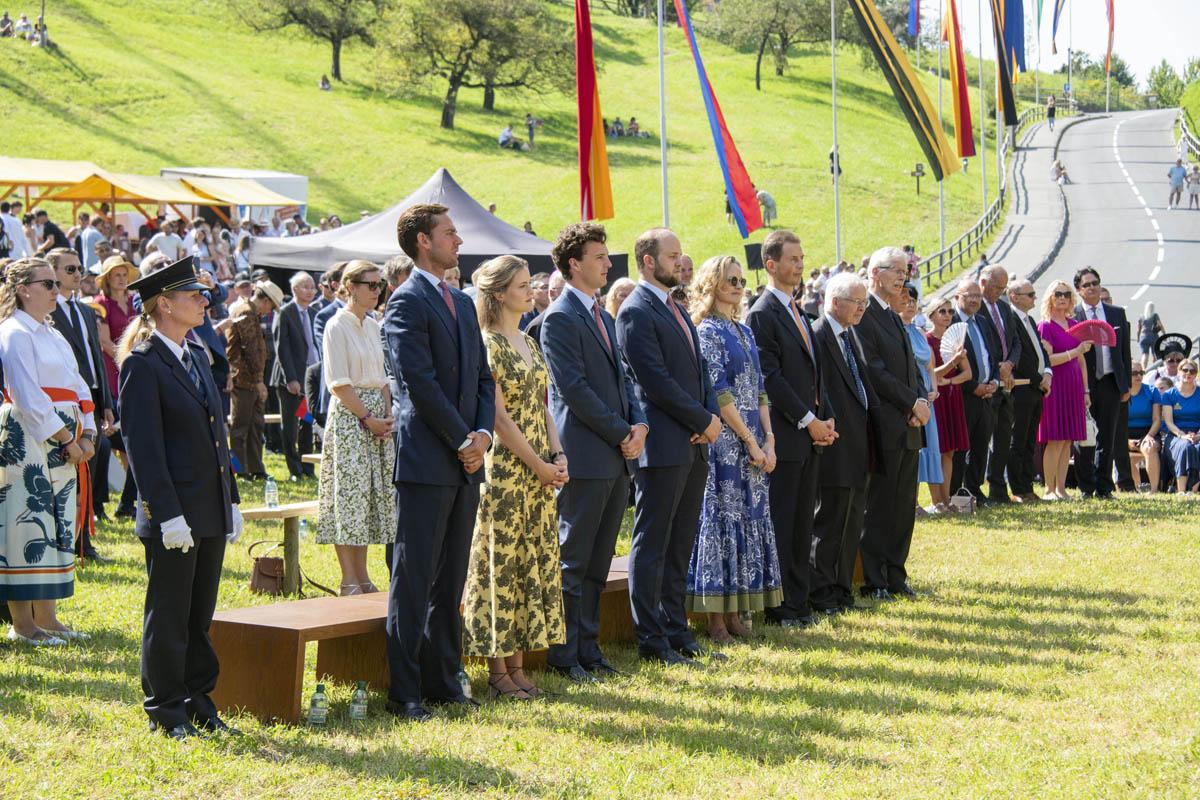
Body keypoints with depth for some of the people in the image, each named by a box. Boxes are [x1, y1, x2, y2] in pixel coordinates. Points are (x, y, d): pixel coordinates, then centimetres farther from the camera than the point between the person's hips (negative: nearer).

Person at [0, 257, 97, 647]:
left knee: (58, 526, 9)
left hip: (63, 444, 9)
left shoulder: (53, 336, 19)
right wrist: (66, 439, -14)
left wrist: (87, 435, 2)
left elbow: (78, 387, 17)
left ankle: (46, 617, 15)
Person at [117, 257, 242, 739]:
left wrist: (231, 500, 16)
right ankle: (166, 712, 11)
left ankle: (197, 704, 22)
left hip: (211, 511, 8)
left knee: (200, 614, 14)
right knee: (168, 616, 2)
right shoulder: (143, 364, -11)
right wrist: (168, 515, -19)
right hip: (173, 515, -8)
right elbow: (142, 446, -15)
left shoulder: (196, 355, 15)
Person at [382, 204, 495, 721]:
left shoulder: (463, 303, 18)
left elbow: (483, 378, 17)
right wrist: (461, 439, -12)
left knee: (451, 580, 11)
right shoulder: (407, 302, -8)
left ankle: (442, 679, 19)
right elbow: (420, 382, -15)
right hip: (426, 462, -8)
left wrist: (483, 434, 0)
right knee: (413, 580, -4)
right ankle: (403, 692, 0)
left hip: (466, 463, 8)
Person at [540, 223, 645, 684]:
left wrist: (638, 422, 2)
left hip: (616, 457, 9)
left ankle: (588, 651, 18)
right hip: (585, 458, -9)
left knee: (598, 561, 12)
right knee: (572, 561, -2)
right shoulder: (560, 318, -11)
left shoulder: (603, 317, 18)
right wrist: (622, 433, -13)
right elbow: (574, 389, -16)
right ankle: (565, 657, 4)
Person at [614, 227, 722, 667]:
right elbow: (656, 381, -17)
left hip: (693, 446, 9)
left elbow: (699, 368, 17)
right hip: (662, 446, -9)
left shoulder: (676, 309, 18)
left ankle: (676, 632, 19)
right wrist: (703, 421, -12)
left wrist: (712, 415, -1)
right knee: (652, 545, -2)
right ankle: (651, 641, 2)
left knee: (679, 546, 13)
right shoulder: (637, 312, -11)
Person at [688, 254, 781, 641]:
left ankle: (734, 614, 12)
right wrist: (751, 442, -14)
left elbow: (759, 390, 14)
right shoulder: (707, 331, -8)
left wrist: (768, 440, 2)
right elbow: (719, 394, -14)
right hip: (725, 440, -8)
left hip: (753, 443, 8)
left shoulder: (744, 331, 15)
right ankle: (716, 619, -2)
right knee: (722, 520, -6)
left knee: (750, 519, 7)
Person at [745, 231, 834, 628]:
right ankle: (778, 607, 3)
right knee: (779, 524, -3)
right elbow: (770, 377, -16)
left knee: (802, 523, 11)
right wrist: (808, 421, -14)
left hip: (810, 433, 8)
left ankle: (799, 601, 17)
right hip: (784, 437, -8)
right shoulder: (762, 315, -11)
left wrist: (826, 417, 6)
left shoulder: (798, 312, 17)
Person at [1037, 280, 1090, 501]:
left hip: (1074, 386, 6)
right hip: (1056, 385, -6)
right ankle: (1049, 489, -2)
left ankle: (1061, 487, 9)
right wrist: (1076, 351, -22)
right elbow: (1048, 360, -14)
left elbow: (1081, 362, 17)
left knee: (1068, 440, 5)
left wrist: (1085, 391, 14)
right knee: (1056, 440, -8)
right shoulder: (1045, 326, -4)